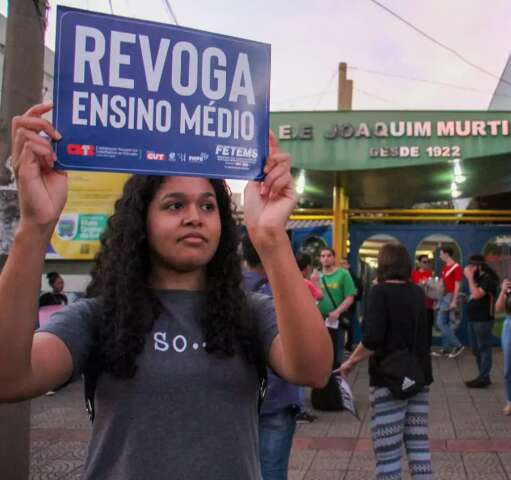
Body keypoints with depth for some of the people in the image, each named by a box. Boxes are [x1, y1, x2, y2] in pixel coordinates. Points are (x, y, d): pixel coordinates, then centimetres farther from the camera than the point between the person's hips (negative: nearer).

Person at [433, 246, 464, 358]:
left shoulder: (456, 268, -14)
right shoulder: (445, 267, 14)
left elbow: (457, 286, -17)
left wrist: (454, 301, -21)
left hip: (450, 297, -9)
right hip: (444, 296, 9)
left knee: (440, 322, -10)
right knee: (445, 323, 10)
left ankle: (458, 345, -5)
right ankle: (446, 348, 15)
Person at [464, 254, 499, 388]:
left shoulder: (488, 279, -14)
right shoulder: (478, 278, 15)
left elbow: (476, 295, -25)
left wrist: (470, 277, -20)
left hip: (483, 320, -10)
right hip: (473, 319, 10)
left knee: (483, 349, -5)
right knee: (476, 350, 15)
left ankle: (483, 379, -3)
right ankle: (483, 376, 24)